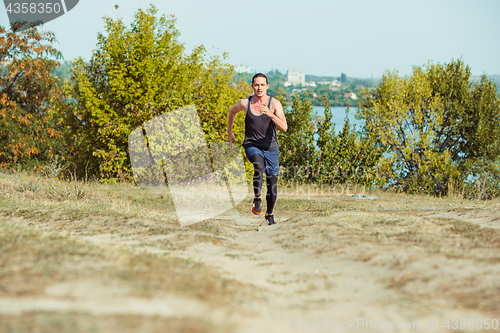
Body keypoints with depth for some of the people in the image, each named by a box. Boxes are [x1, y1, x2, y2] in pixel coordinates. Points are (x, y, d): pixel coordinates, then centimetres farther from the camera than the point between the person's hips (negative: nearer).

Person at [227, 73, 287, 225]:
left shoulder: (274, 103, -9)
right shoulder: (244, 103, -4)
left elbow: (284, 127, -20)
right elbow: (232, 112, 19)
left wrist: (270, 114, -35)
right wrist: (229, 132, 25)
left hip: (271, 147, 1)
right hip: (251, 145, -1)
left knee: (272, 183, 3)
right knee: (259, 166, -34)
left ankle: (269, 214, 27)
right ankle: (257, 199, -16)